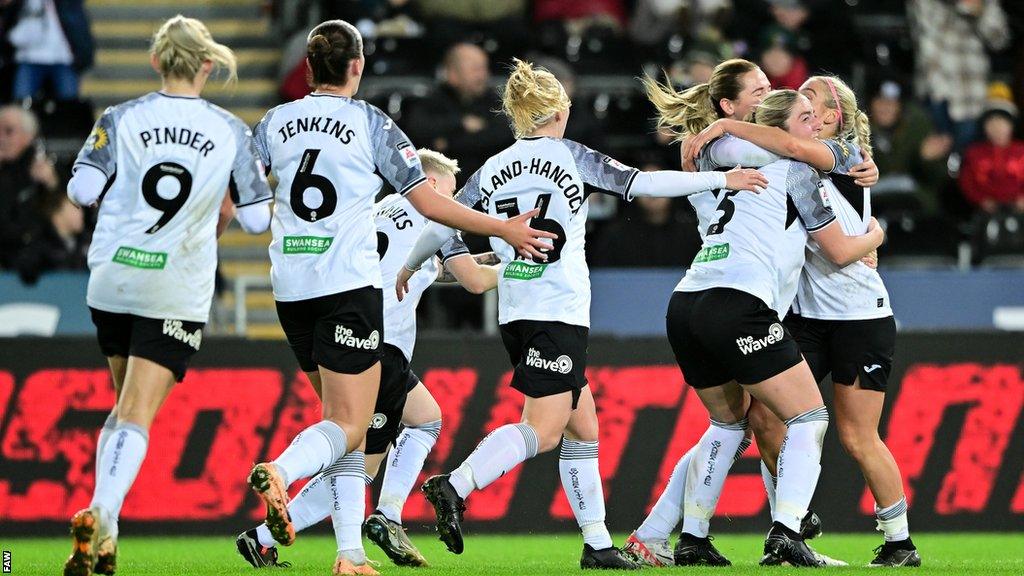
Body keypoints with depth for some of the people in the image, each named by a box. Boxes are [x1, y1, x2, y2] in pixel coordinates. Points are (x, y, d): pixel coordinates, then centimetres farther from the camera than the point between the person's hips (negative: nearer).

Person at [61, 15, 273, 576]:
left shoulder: (121, 120, -2)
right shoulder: (232, 133, -1)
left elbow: (82, 190, -8)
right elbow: (257, 217, 2)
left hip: (112, 280, 2)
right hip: (178, 292, -2)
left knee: (126, 403, 20)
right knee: (136, 417, -5)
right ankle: (100, 515, -28)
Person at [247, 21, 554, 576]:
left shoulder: (275, 122, 7)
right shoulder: (372, 124, -4)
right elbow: (429, 202, -5)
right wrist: (504, 230, 5)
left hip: (290, 286, 5)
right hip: (349, 283, -5)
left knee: (342, 418, 14)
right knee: (350, 426, -4)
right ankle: (280, 471, -35)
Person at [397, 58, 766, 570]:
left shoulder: (491, 171, 11)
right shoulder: (570, 156, 0)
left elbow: (441, 225, 12)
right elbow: (642, 183, -4)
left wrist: (410, 267, 31)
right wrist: (722, 179, 2)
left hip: (513, 312, 6)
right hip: (560, 311, -6)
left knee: (582, 427, 12)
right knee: (543, 430, -11)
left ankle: (597, 544, 10)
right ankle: (455, 487, -30)